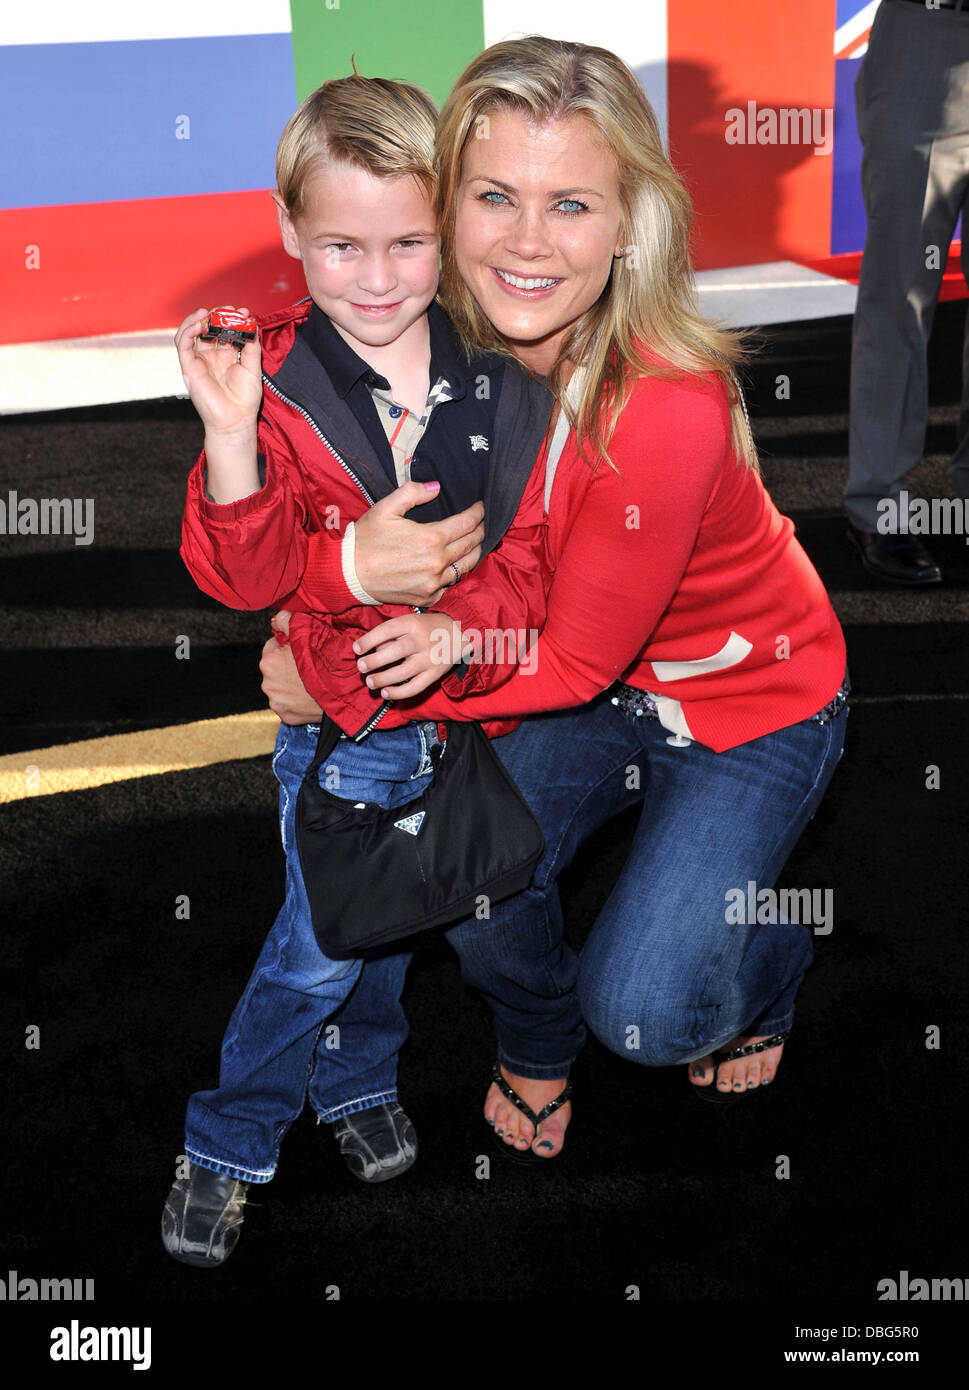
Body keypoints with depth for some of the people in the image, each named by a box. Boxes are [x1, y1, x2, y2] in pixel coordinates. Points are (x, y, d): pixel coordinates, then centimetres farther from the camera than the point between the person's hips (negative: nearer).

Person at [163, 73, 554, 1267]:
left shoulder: (500, 379, -7)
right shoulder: (275, 382, -15)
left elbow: (534, 544, -4)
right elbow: (243, 576, -19)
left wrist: (458, 619, -22)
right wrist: (228, 438, -34)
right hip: (345, 717, -3)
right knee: (323, 943, 2)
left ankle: (356, 1079, 48)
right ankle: (225, 1144, 26)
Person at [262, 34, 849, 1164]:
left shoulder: (669, 409, -35)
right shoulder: (447, 350, -19)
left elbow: (576, 658, -25)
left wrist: (355, 689, -29)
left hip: (750, 699, -4)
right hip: (584, 686, 5)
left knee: (647, 1015, -13)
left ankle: (764, 965, 24)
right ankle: (536, 1041, 19)